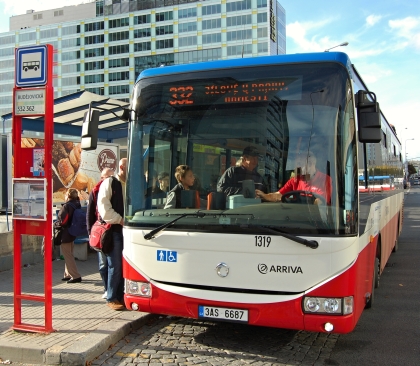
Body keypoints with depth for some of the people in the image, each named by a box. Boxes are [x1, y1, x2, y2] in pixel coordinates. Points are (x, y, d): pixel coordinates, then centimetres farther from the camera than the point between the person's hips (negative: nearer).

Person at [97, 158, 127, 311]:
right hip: (114, 230, -5)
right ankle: (111, 298, 10)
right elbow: (103, 207, -11)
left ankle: (121, 296, 19)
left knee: (124, 265, 8)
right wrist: (120, 220, -13)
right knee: (115, 266, -1)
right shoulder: (109, 183, -3)